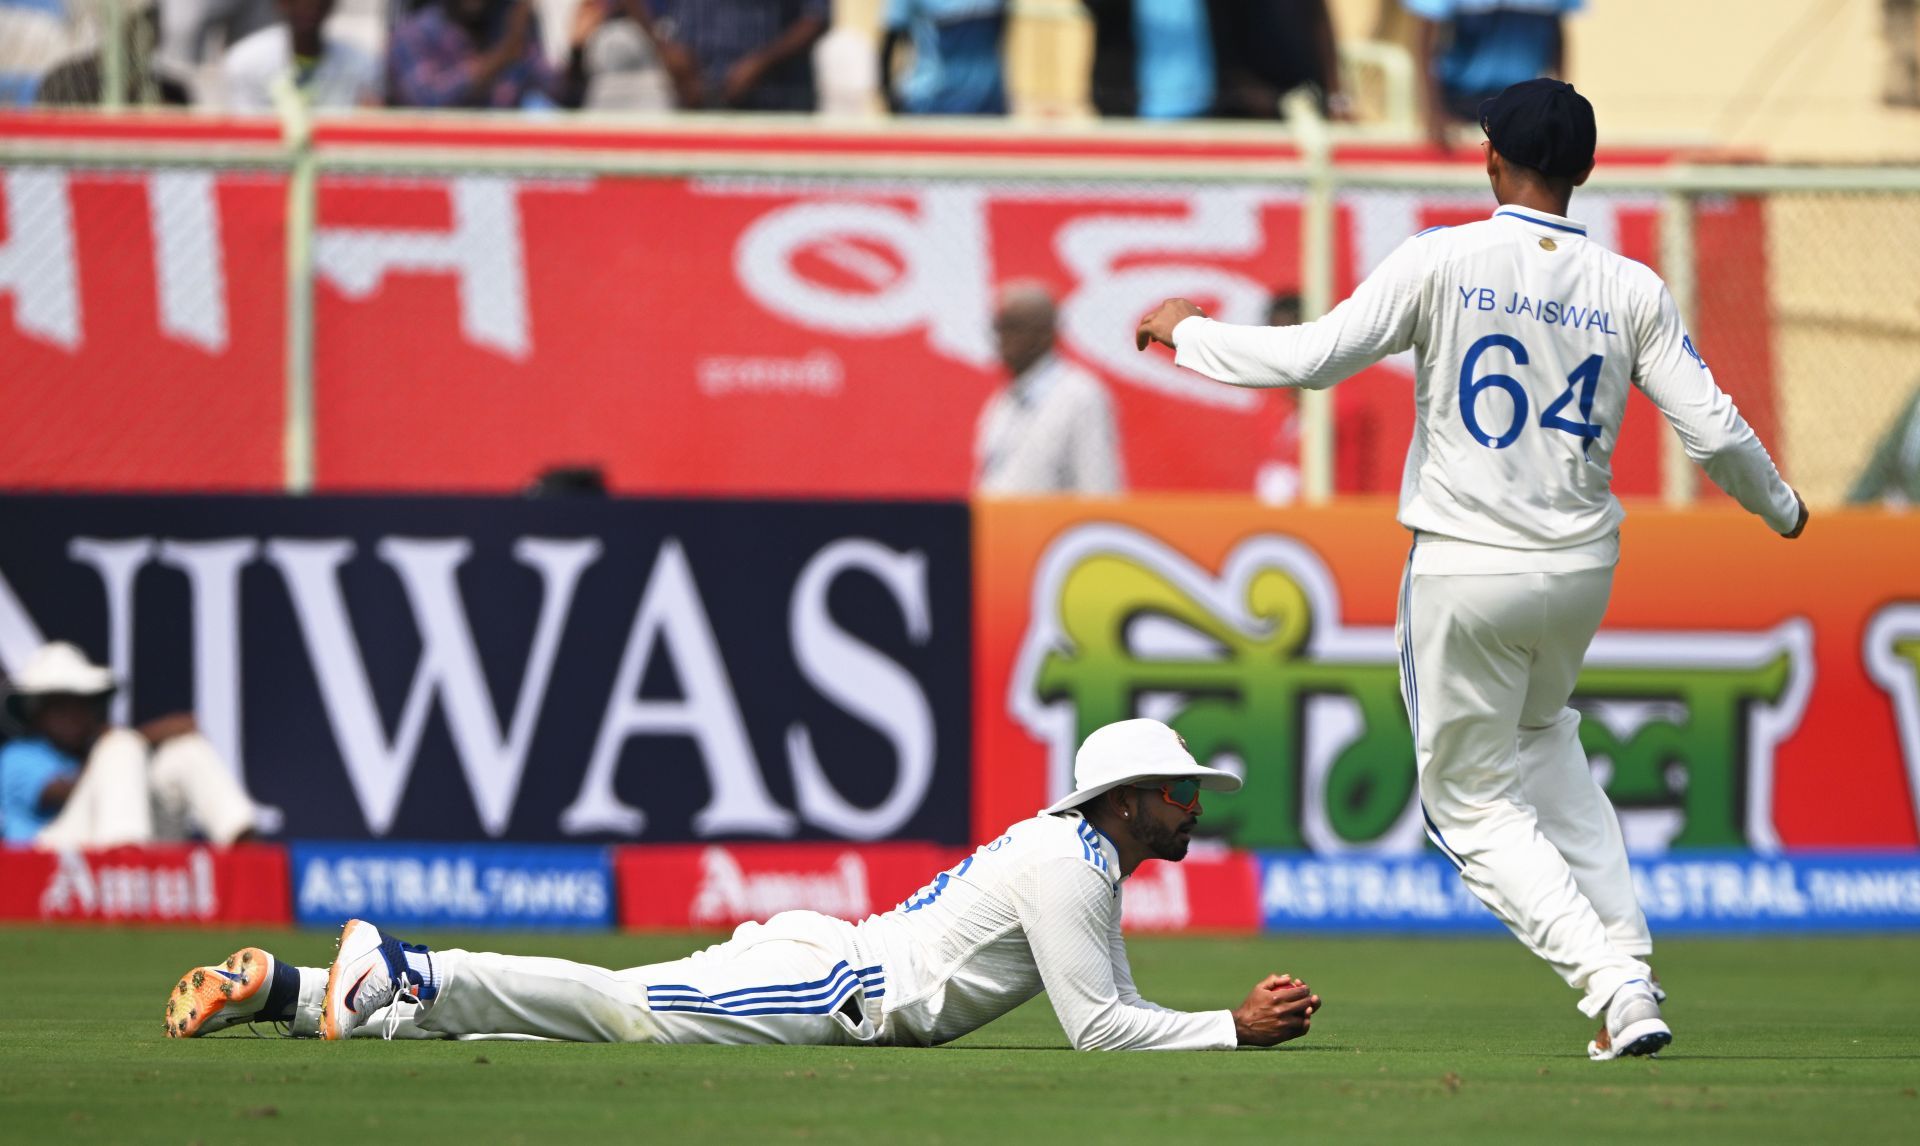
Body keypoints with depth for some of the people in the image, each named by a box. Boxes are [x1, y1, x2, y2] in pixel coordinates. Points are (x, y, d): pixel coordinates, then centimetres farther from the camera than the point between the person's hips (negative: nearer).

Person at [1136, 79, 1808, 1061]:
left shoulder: (1442, 261, -10)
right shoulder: (1632, 291, -1)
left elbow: (1311, 358, -13)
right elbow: (1714, 430, -1)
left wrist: (1184, 333, 3)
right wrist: (1779, 508, 20)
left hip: (1464, 576, -4)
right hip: (1581, 572, 4)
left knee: (1472, 802, 6)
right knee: (1543, 738, 31)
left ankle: (1611, 982, -13)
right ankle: (1626, 956, 18)